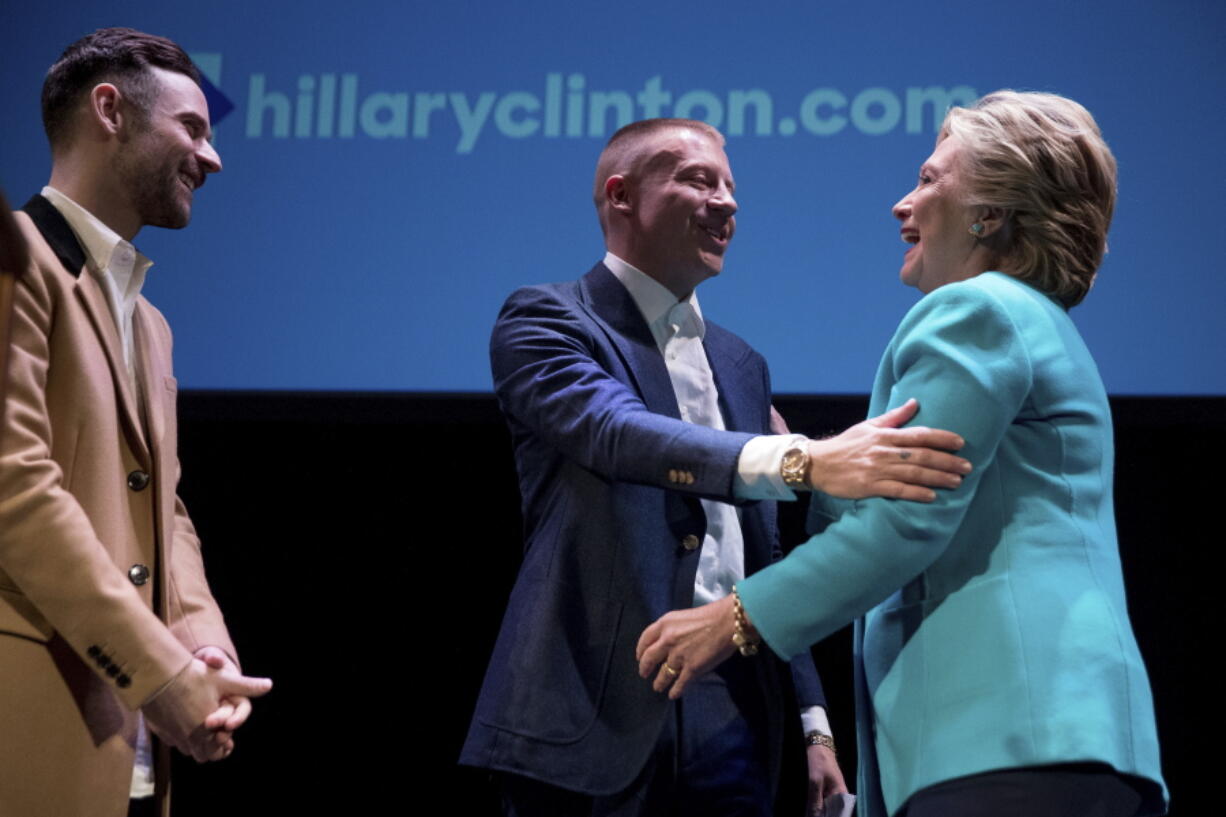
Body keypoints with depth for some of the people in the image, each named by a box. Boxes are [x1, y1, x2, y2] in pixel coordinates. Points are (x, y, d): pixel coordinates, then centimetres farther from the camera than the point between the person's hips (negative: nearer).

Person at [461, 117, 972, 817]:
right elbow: (616, 433, -22)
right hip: (597, 717, -6)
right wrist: (804, 460, -36)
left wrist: (813, 721, 13)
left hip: (732, 713, 6)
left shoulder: (742, 365, 20)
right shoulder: (547, 321, -1)